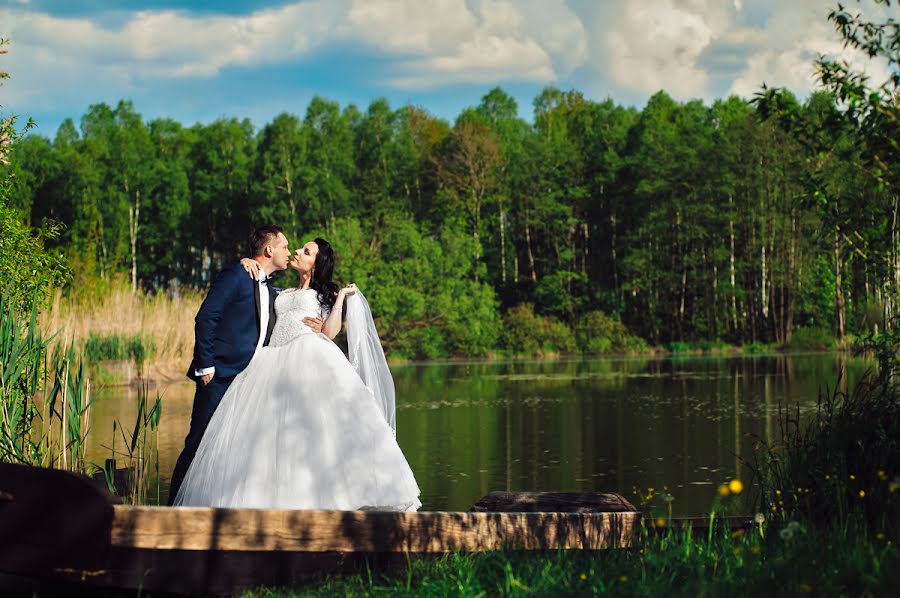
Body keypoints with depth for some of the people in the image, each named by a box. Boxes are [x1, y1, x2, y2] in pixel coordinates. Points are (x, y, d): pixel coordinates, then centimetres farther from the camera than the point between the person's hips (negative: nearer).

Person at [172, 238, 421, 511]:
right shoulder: (282, 295, 33)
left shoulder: (325, 295, 21)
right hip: (276, 363, 4)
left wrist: (341, 298, 6)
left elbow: (329, 333, 4)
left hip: (310, 356, -4)